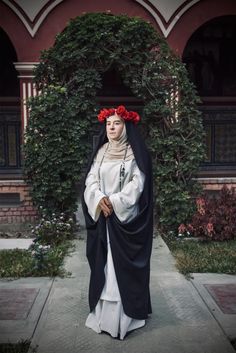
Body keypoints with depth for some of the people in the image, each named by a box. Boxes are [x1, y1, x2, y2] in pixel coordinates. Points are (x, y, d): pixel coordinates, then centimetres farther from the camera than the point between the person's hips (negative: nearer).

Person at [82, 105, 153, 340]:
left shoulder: (136, 153, -3)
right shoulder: (100, 152, 10)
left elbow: (138, 184, -10)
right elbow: (90, 181, 4)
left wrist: (114, 202, -17)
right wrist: (100, 199, -15)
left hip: (125, 217, -4)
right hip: (102, 216, 4)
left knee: (124, 264, 0)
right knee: (103, 263, 9)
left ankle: (126, 314, 12)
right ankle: (103, 312, 21)